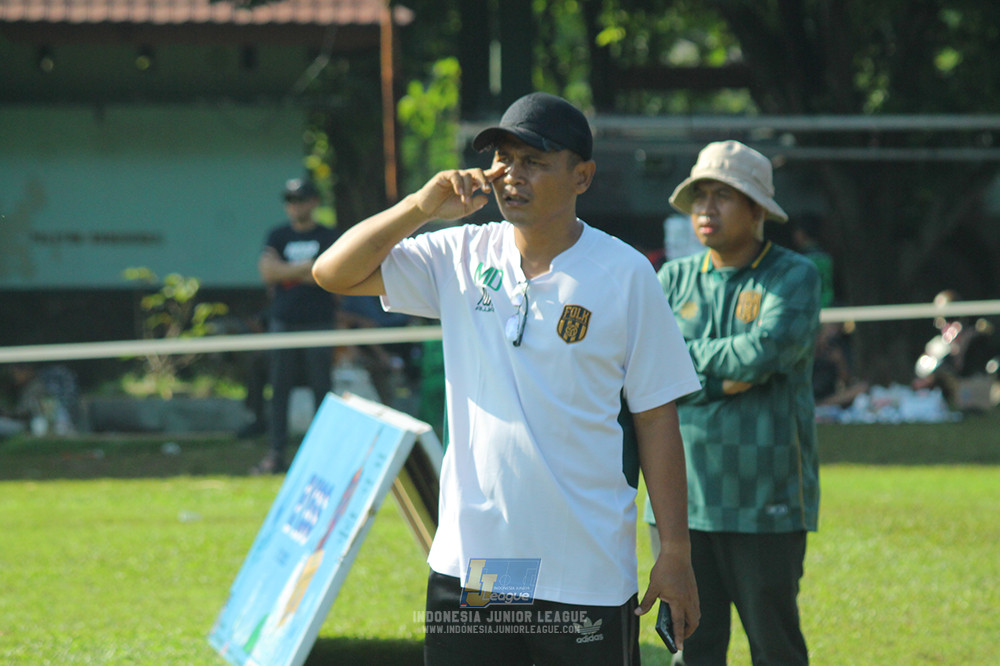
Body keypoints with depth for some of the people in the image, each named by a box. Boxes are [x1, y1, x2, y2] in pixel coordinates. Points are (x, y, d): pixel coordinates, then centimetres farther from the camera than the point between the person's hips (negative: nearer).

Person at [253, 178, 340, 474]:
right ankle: (276, 452, 2)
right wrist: (306, 267, -8)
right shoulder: (278, 236, 12)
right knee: (279, 389, 0)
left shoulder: (328, 237, 6)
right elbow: (267, 271, -2)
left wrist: (286, 272, -6)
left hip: (318, 321, -2)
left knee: (322, 388, -2)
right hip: (283, 321, 2)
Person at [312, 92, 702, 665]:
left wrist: (676, 552, -3)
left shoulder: (626, 274, -2)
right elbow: (334, 273, 1)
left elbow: (657, 418, 0)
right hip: (468, 561, 3)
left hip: (588, 572, -3)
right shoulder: (461, 257, 6)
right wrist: (423, 206, -11)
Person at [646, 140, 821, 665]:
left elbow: (768, 349, -19)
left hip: (766, 504, -3)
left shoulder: (794, 277, 0)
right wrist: (726, 376, -12)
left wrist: (683, 356, -5)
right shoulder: (672, 280, 11)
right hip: (681, 501, 3)